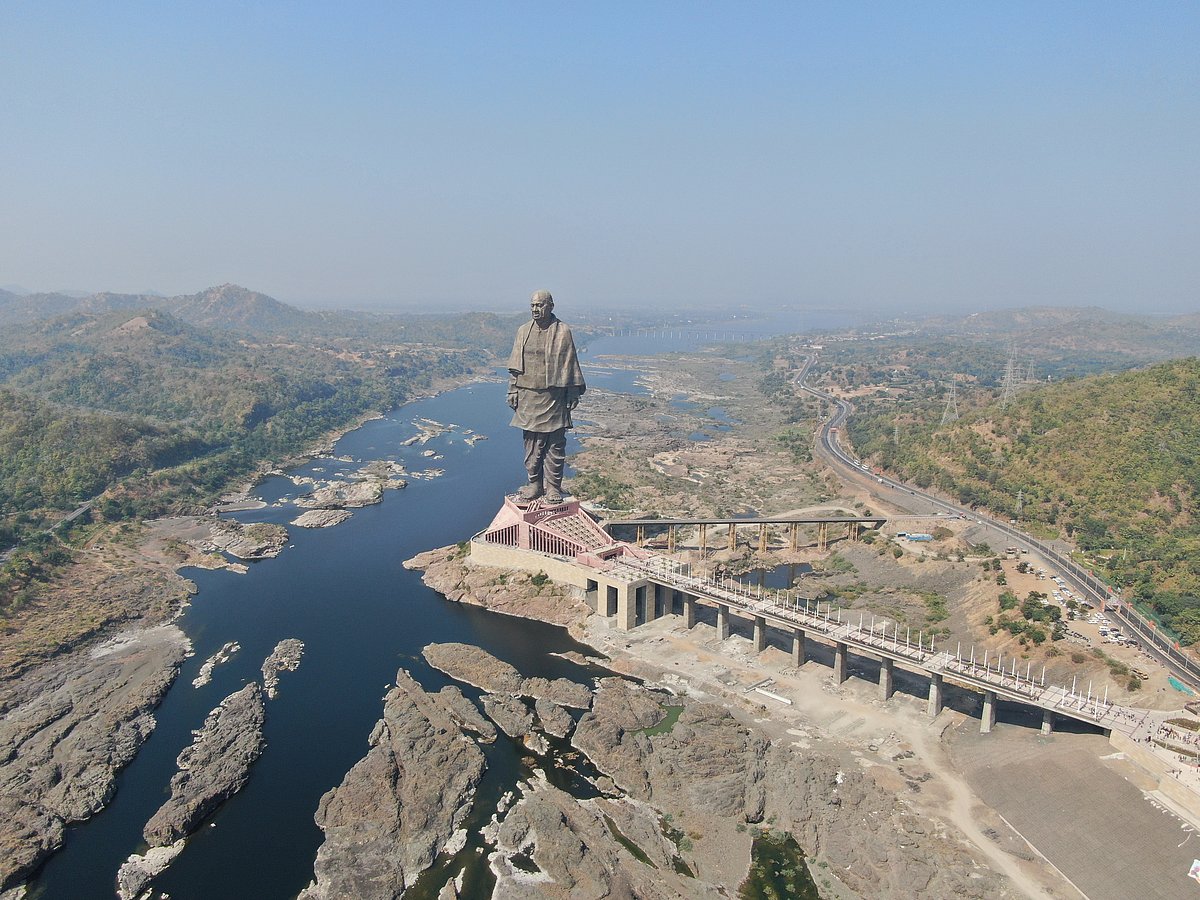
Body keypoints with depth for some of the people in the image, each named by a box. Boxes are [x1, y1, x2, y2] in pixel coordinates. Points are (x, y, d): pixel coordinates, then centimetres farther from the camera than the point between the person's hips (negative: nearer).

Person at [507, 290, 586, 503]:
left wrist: (573, 394, -1)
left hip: (554, 396, -3)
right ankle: (534, 483, 18)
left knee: (555, 444, 2)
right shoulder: (523, 331, 8)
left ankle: (553, 486, 11)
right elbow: (515, 365, 12)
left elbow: (571, 365, 1)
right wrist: (513, 391, 7)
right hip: (529, 396, 3)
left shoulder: (563, 331, -2)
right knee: (532, 443, 7)